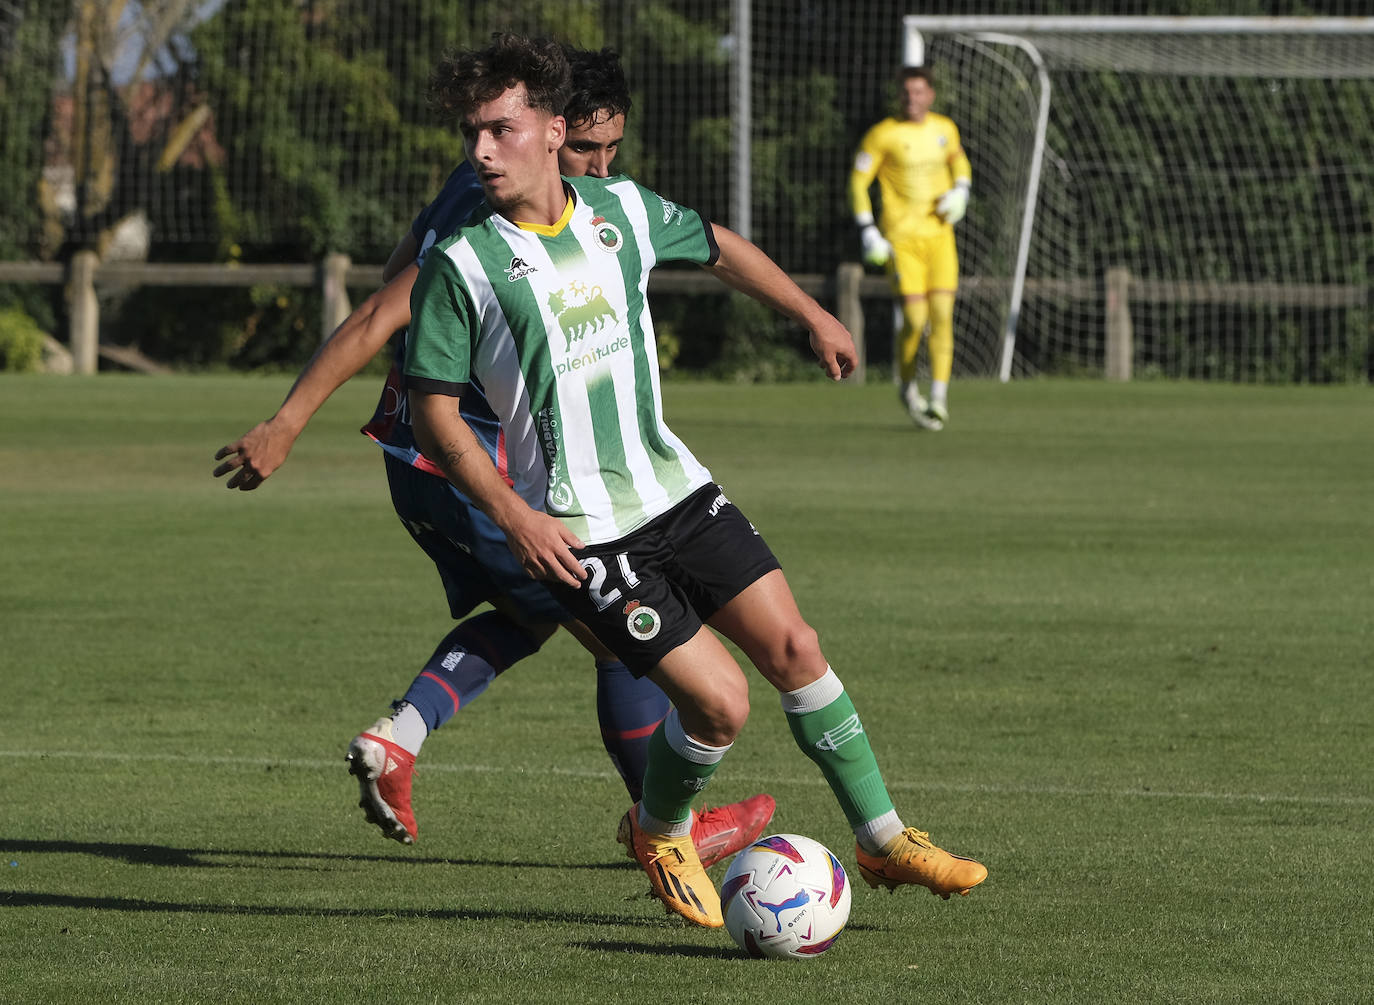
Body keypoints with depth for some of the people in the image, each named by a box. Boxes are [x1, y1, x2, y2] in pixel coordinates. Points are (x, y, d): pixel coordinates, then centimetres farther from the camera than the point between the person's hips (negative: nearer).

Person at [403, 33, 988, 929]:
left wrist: (814, 317, 30)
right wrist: (514, 517, -18)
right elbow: (434, 411, -9)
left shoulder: (622, 211, 0)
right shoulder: (461, 264, -14)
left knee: (795, 651, 2)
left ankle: (884, 840, 16)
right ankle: (660, 833, 18)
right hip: (580, 533, -5)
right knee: (721, 701, -11)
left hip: (675, 487, 5)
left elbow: (717, 246, 21)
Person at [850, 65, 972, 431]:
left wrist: (960, 191, 5)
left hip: (939, 236, 4)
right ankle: (907, 386, 16)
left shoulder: (945, 129, 7)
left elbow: (959, 161, 26)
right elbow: (857, 182, -3)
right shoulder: (882, 134, -7)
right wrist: (868, 233, -11)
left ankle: (939, 398, -3)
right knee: (915, 319, -10)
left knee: (942, 316, -7)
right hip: (901, 239, -4)